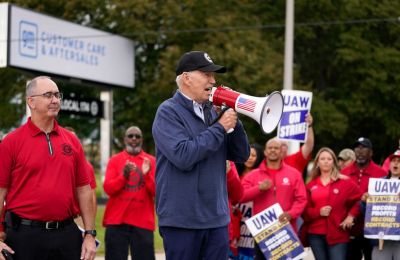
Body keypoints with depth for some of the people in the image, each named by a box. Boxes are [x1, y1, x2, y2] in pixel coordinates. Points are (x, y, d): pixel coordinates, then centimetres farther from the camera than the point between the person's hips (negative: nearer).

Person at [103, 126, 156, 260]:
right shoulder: (115, 160, 7)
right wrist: (124, 176, -18)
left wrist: (147, 175, -16)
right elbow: (108, 188, -3)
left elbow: (156, 192, 0)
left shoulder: (151, 161, 7)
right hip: (116, 221, 0)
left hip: (143, 222, 0)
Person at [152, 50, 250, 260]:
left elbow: (241, 156, 10)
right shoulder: (168, 111, -7)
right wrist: (220, 127, -14)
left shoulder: (213, 112, 12)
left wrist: (233, 120, -4)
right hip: (182, 220, -6)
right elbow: (183, 156, -21)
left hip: (217, 219, 6)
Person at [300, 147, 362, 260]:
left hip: (338, 233, -3)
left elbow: (359, 199, 3)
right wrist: (318, 212, -11)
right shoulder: (311, 185, 9)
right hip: (315, 234, 3)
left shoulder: (344, 182, 3)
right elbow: (305, 210, 7)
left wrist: (351, 215, -8)